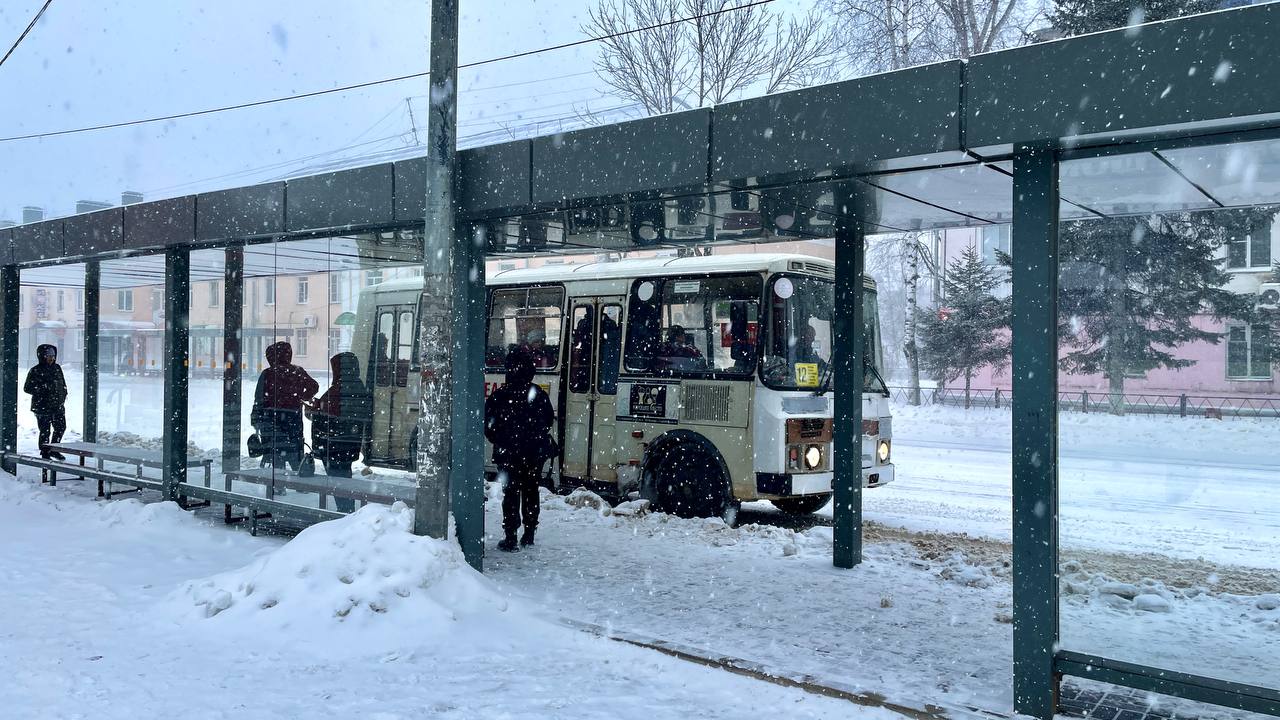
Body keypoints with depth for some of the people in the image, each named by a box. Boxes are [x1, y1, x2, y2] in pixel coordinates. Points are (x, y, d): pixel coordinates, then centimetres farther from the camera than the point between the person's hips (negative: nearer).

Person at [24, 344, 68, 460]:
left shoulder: (57, 368, 8)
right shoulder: (35, 371, -8)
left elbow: (63, 384, 16)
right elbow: (27, 388, -7)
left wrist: (63, 397, 6)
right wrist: (43, 389, -18)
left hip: (58, 406, 6)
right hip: (42, 407, -6)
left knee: (61, 427, 12)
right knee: (45, 431, -2)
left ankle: (54, 450, 29)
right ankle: (45, 453, 10)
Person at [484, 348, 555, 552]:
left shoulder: (500, 395, -10)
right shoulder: (539, 394, -1)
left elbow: (487, 422, -8)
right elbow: (549, 420, 10)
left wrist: (498, 441, 8)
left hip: (508, 453, -3)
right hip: (535, 453, 3)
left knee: (511, 494, 1)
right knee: (530, 492, 15)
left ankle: (510, 538, -2)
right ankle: (529, 534, 22)